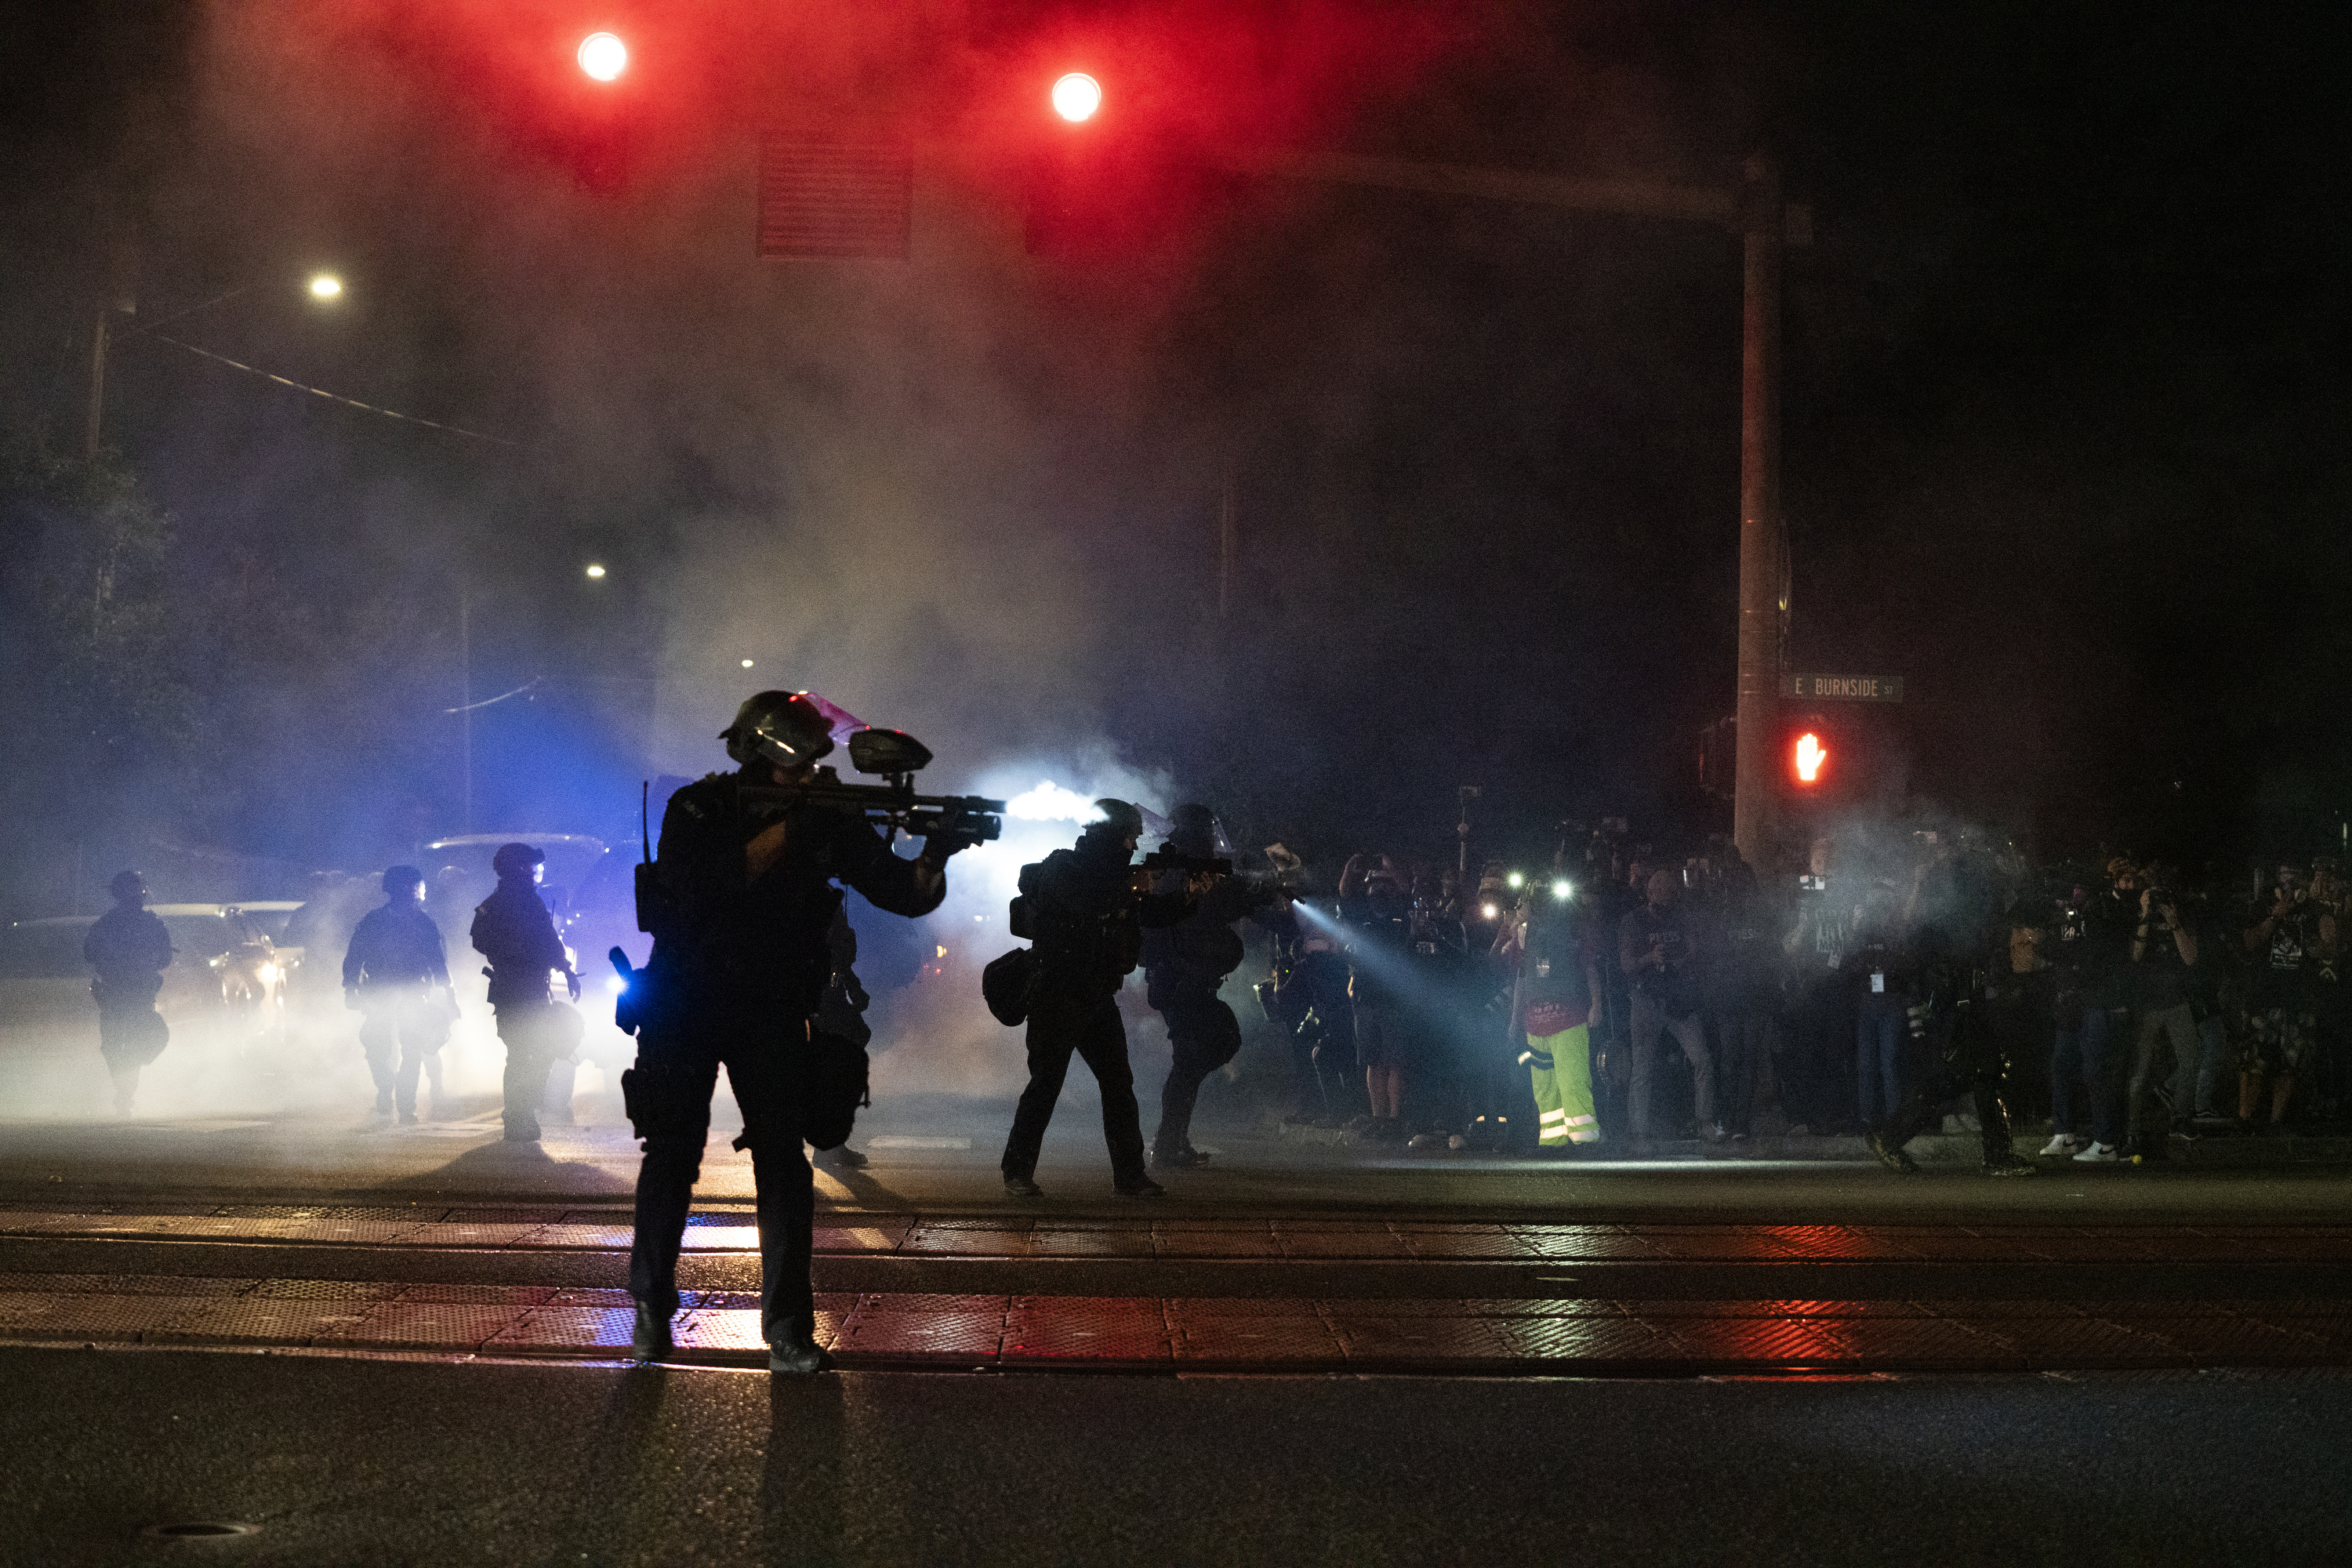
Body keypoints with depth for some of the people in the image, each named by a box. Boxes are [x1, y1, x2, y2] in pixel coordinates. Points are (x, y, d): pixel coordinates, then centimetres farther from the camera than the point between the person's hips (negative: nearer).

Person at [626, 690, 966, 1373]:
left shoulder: (827, 822, -2)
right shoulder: (697, 808, -9)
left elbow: (905, 895, -5)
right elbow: (702, 883, -28)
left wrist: (934, 857, -27)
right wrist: (786, 833, -30)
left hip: (772, 1010, 2)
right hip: (685, 1004, -1)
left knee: (783, 1158, -8)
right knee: (672, 1156, 4)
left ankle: (789, 1331, -5)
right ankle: (653, 1306, 23)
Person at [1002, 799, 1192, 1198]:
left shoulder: (1112, 875, 14)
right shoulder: (1060, 870, -10)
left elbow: (1151, 914, 16)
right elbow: (1077, 909, -26)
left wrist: (1186, 897, 0)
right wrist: (1128, 889, -21)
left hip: (1098, 999, 8)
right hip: (1058, 997, -8)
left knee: (1119, 1082, 2)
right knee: (1046, 1083, -4)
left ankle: (1129, 1175, 4)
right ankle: (1018, 1172, 6)